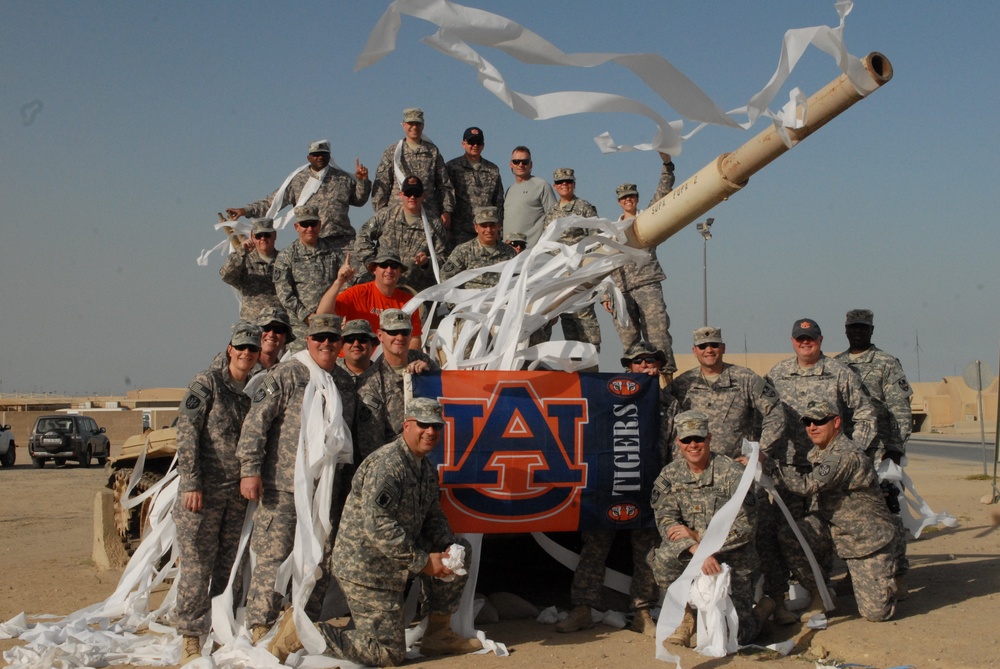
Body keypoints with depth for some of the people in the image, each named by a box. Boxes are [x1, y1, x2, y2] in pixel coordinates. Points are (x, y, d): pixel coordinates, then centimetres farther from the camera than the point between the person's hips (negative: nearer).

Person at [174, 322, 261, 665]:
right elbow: (186, 435, -9)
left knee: (230, 570, 9)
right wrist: (191, 483, -15)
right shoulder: (206, 384, -4)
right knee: (197, 568, -4)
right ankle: (190, 639, 4)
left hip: (239, 495, 5)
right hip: (203, 492, -5)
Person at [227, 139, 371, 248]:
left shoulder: (343, 178, 12)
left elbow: (359, 200, 22)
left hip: (343, 241, 1)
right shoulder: (298, 180, 8)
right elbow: (272, 202, 10)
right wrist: (246, 210, 2)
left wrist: (362, 180, 5)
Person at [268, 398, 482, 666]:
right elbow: (379, 527, -29)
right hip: (366, 568, -9)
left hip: (394, 559, 9)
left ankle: (438, 636, 15)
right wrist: (423, 562, -24)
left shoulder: (426, 469, 10)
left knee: (460, 551, 8)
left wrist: (448, 549, -7)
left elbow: (433, 518, 14)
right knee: (389, 653, -6)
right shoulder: (386, 465, -21)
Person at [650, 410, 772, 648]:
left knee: (735, 636, -8)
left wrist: (696, 535, -20)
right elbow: (666, 522, -11)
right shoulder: (670, 475, 0)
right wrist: (697, 550, -29)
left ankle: (763, 608, 28)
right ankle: (687, 617, -5)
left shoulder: (732, 473, -11)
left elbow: (744, 528, -14)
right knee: (663, 557, -31)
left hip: (733, 561, -3)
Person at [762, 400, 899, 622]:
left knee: (875, 612, -9)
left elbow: (808, 485, -37)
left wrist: (765, 463, -39)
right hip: (846, 538, 8)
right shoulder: (816, 453, 4)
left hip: (871, 538, -8)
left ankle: (887, 582, 25)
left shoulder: (846, 455, -27)